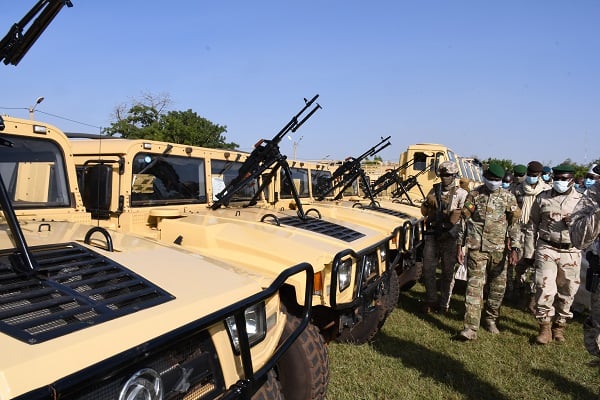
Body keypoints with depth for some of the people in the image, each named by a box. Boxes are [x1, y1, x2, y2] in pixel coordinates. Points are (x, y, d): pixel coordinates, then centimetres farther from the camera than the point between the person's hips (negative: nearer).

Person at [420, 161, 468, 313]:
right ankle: (431, 300, 22)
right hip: (432, 234, 4)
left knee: (448, 272, 6)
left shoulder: (461, 193, -3)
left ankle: (444, 304, 21)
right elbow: (424, 212, 12)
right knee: (428, 269, 6)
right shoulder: (434, 190, 9)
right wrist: (428, 203, -6)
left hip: (450, 236, -3)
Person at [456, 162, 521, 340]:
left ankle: (490, 318, 32)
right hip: (476, 248, -1)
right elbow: (464, 220, 5)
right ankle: (471, 328, -7)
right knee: (474, 286, -6)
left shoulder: (508, 197, 4)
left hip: (499, 249, 2)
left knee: (498, 286, 11)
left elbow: (514, 224, 4)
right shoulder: (474, 195, 3)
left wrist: (514, 248, -5)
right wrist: (459, 245, 2)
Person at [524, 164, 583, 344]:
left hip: (571, 252, 1)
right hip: (546, 249, -1)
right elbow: (532, 226, 9)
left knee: (566, 292, 9)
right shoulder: (542, 198, 5)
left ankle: (559, 325, 27)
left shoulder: (581, 200, 6)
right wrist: (529, 252, 7)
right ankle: (545, 327, 9)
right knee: (545, 288, -7)